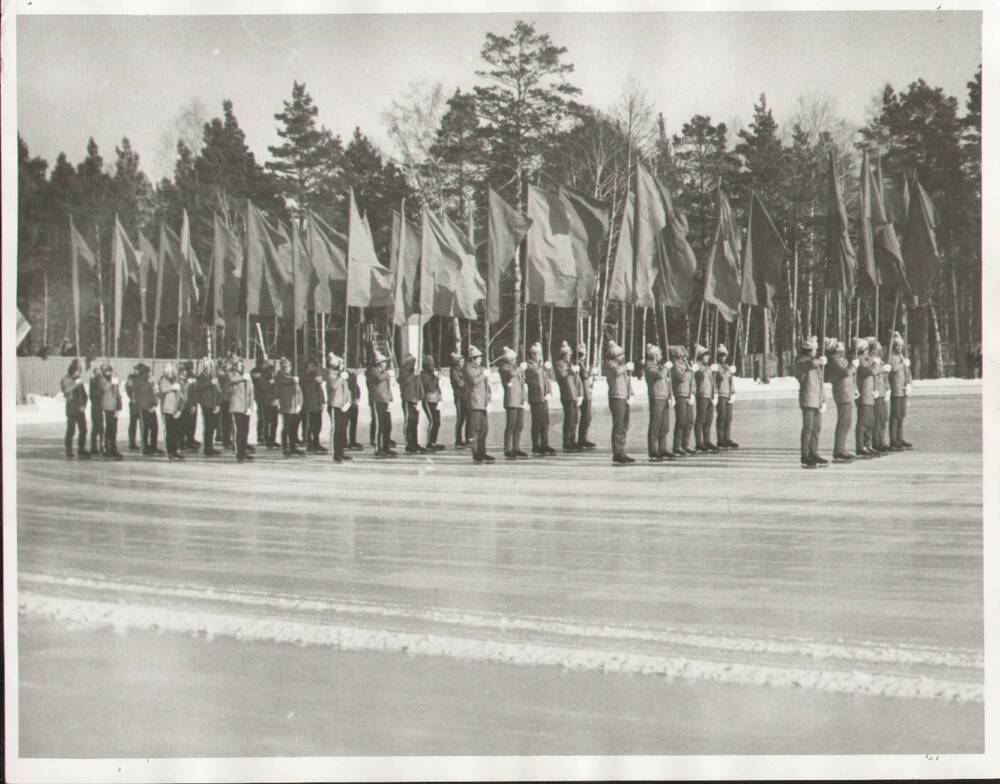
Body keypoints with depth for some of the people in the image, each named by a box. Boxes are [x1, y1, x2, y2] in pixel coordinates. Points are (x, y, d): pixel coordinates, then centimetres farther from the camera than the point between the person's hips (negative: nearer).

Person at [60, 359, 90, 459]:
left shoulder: (79, 380, 17)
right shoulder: (66, 380, -1)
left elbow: (84, 394, 20)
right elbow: (66, 391, -17)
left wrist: (84, 405, 5)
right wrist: (76, 384, -22)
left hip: (80, 409, 6)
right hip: (71, 409, -6)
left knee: (83, 429, 4)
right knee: (71, 430, -7)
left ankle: (81, 449, 13)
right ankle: (69, 450, -2)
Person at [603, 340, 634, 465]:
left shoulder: (621, 364, 22)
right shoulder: (609, 363, -5)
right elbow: (616, 371, -27)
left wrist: (630, 393, 13)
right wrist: (626, 367, -11)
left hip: (624, 398, 9)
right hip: (616, 398, -9)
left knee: (624, 427, 13)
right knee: (618, 427, -11)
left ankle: (621, 453, 20)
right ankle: (616, 455, -11)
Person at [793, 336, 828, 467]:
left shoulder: (816, 362, 21)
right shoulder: (801, 361, -6)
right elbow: (811, 363, -31)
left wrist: (824, 400, 12)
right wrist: (821, 361, -9)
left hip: (817, 400, 8)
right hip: (807, 399, -8)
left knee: (817, 428, 11)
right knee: (808, 428, -8)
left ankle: (814, 454, 19)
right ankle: (805, 457, -5)